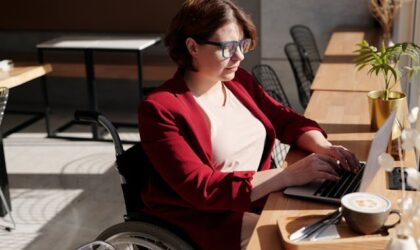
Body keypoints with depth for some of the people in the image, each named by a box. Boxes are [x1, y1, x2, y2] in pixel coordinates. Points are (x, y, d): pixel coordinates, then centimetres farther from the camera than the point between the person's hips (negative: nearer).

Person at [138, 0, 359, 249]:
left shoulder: (238, 80, 3)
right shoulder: (160, 109, -19)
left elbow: (287, 119, 10)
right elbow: (202, 190, -25)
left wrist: (324, 147, -11)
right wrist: (290, 175, -28)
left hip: (258, 195, 7)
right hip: (206, 218, -7)